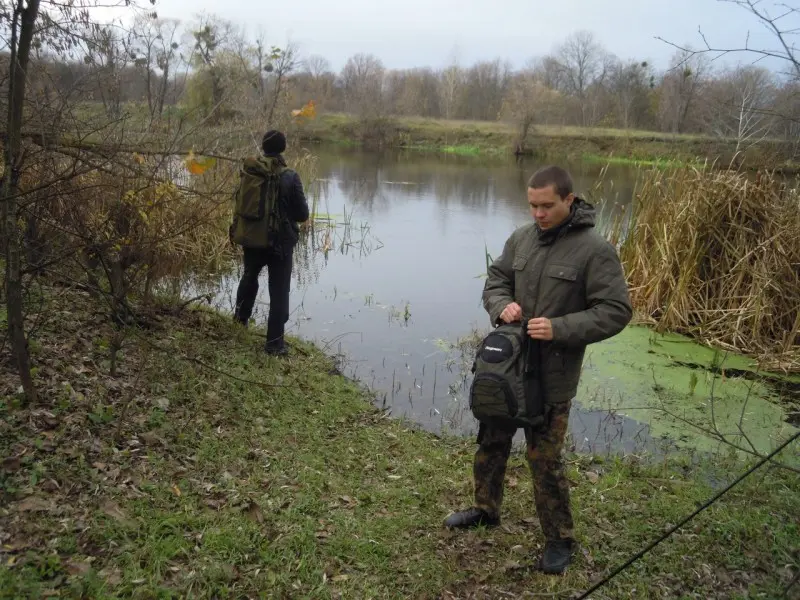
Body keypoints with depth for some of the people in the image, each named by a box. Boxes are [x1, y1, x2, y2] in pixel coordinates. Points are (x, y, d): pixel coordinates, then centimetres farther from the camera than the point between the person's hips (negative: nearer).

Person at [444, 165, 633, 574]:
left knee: (545, 459, 3)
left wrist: (560, 329, -25)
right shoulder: (521, 238, 3)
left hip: (552, 375, -6)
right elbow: (495, 281, 13)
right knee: (491, 441, 20)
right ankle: (486, 509, 43)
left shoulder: (594, 250, -14)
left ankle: (560, 539, 24)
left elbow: (616, 311, -15)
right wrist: (502, 305, -10)